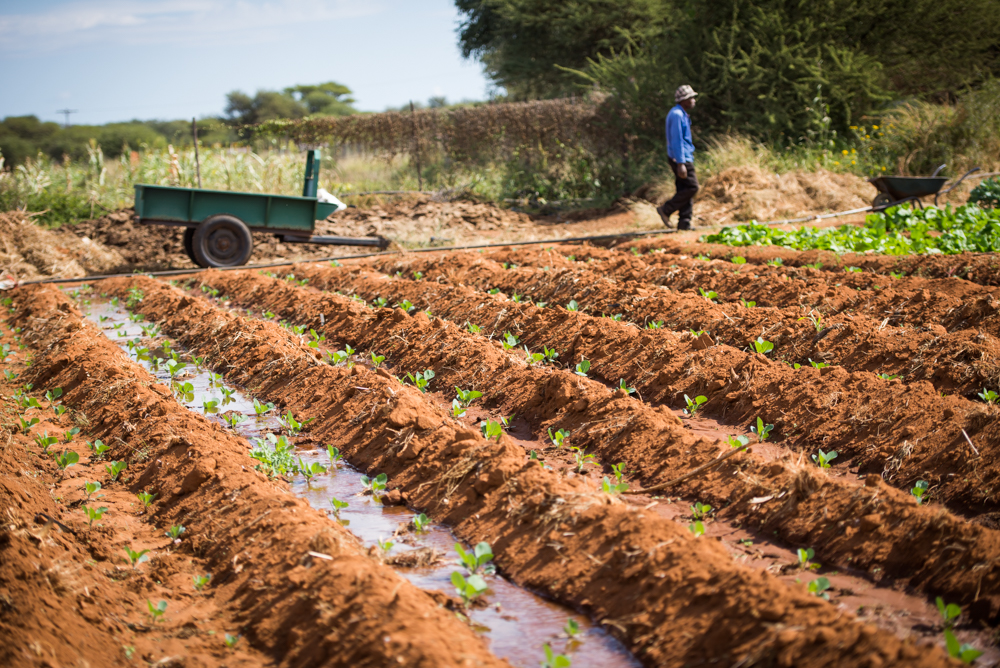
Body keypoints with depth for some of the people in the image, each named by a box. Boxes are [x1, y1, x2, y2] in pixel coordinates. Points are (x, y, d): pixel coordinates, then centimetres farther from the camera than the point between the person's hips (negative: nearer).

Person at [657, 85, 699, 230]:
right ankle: (666, 210, -5)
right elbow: (676, 140, -21)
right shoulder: (676, 115, -15)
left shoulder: (681, 115, 18)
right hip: (680, 158, -10)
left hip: (684, 157, 10)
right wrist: (680, 163, -24)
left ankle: (684, 223, 6)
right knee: (692, 187, -11)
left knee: (685, 189, 7)